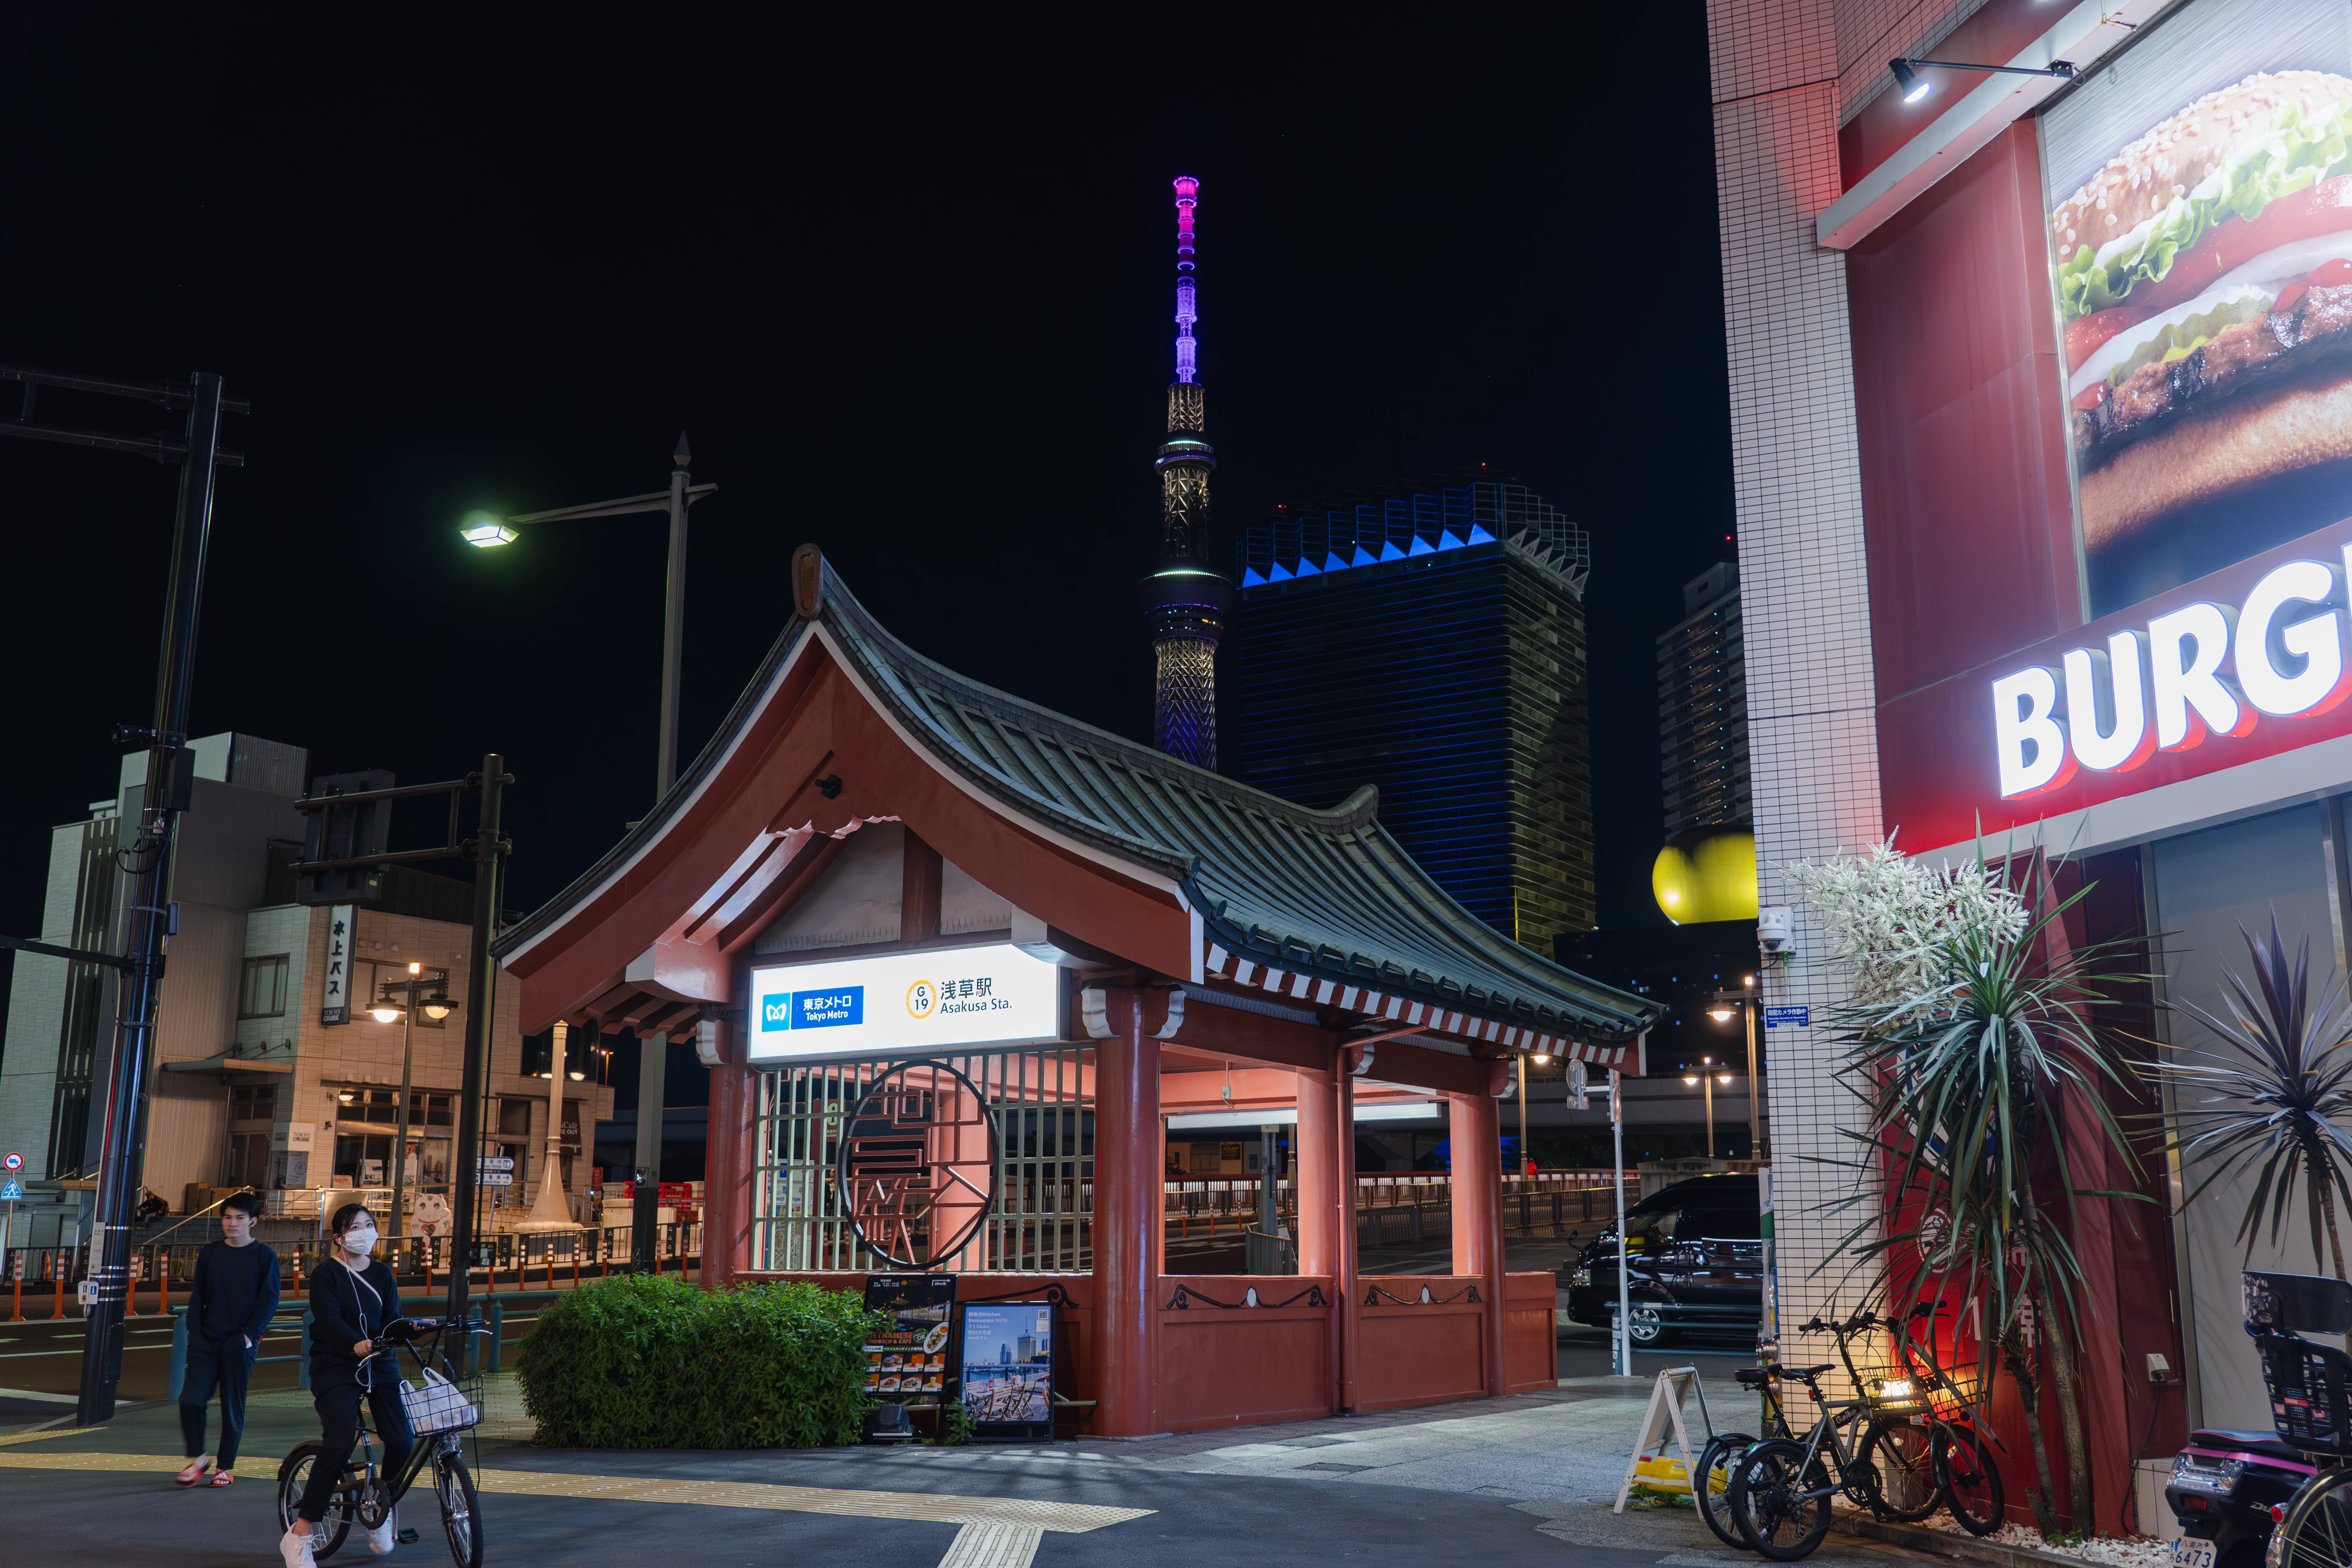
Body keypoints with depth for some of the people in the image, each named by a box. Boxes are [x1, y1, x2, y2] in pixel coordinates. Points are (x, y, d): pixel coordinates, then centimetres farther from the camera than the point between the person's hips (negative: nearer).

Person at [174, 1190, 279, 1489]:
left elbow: (270, 1301, -1)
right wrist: (195, 1333, 1)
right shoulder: (209, 1254, 11)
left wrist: (250, 1334, -11)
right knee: (191, 1400, -8)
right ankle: (198, 1458, 12)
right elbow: (197, 1298, 13)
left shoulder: (264, 1256, 1)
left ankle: (226, 1467, 15)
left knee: (233, 1407, 2)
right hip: (206, 1341, 3)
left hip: (239, 1344, -3)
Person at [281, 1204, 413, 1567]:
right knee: (339, 1445, -20)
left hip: (380, 1364, 4)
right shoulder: (327, 1274, -3)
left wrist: (411, 1328, -20)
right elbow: (329, 1319, -18)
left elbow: (391, 1320, 3)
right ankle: (298, 1537, -10)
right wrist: (357, 1343, -36)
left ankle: (382, 1508, 18)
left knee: (402, 1442, -10)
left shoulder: (382, 1273, 12)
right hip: (336, 1366, -4)